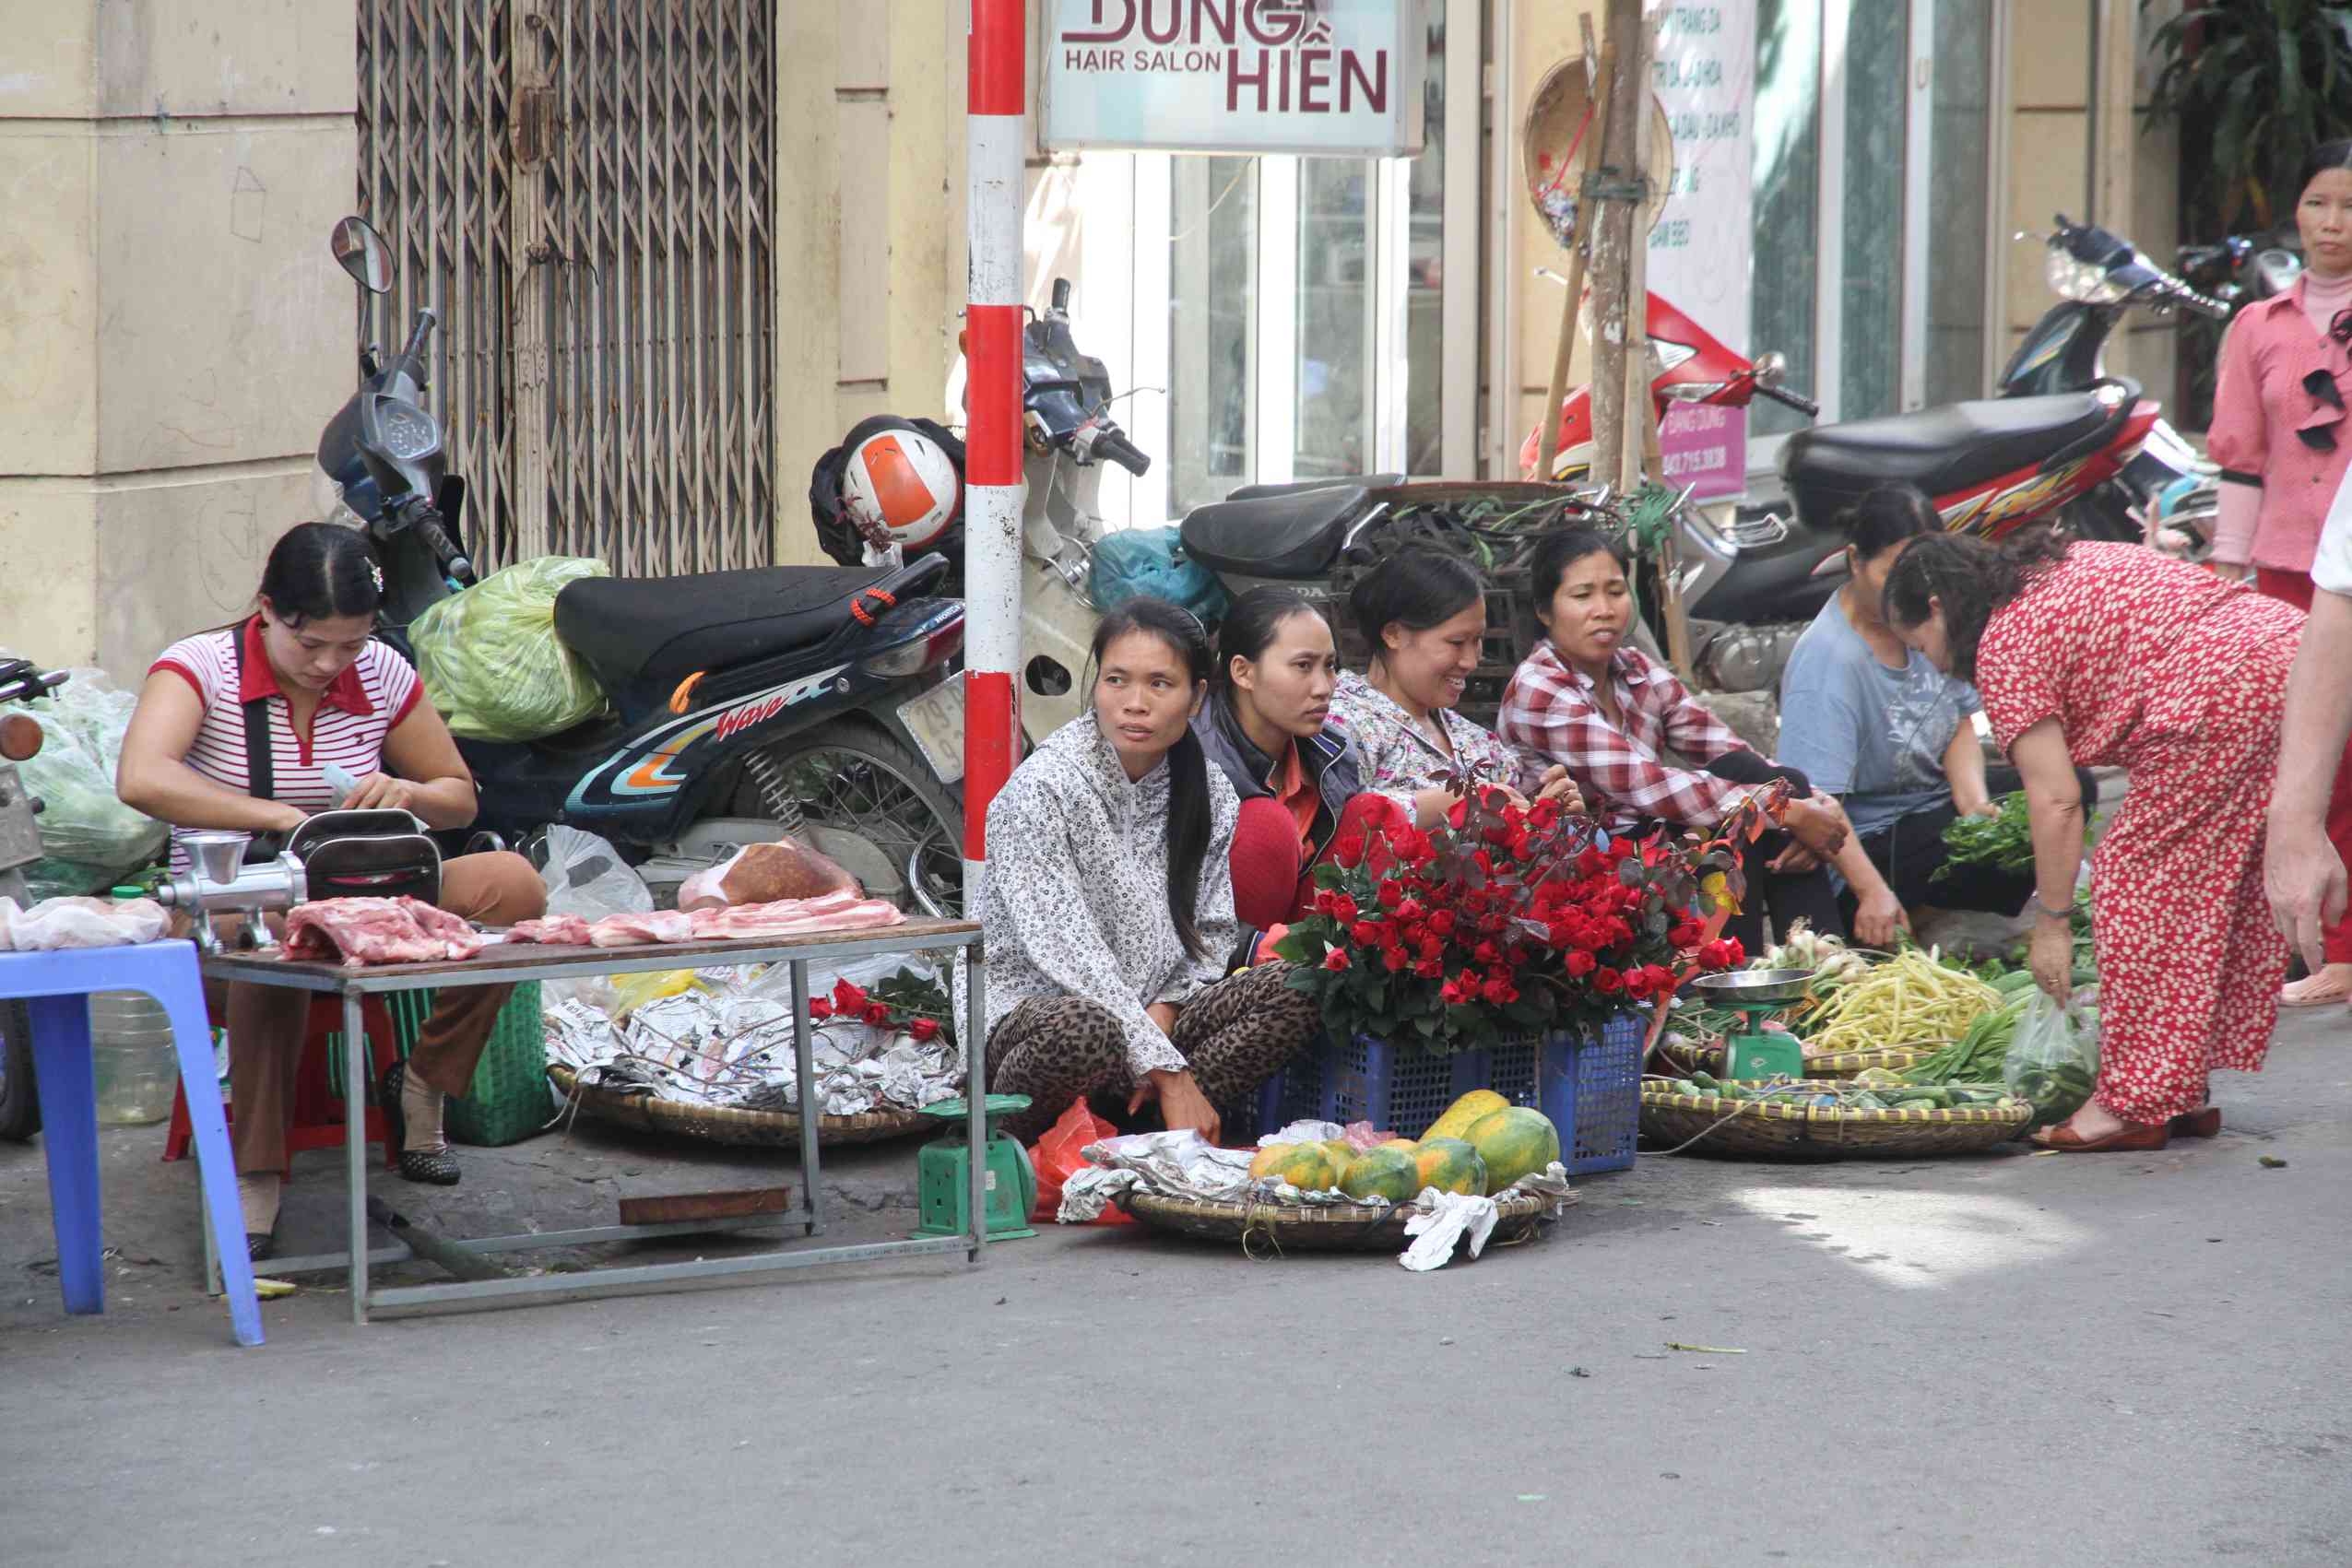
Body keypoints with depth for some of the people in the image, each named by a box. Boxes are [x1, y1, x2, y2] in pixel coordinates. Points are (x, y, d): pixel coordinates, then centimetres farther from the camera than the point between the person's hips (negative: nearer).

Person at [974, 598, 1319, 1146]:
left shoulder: (1210, 793, 5)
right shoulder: (1042, 787, -14)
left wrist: (1164, 1011, -12)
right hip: (1031, 1010, -6)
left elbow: (1213, 934, 11)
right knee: (1083, 1029, -41)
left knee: (1294, 988, -15)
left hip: (1154, 1018, 6)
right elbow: (1067, 951, -21)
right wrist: (1170, 1074, -24)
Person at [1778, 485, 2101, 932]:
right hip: (1877, 841, -9)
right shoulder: (1828, 661, -25)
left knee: (2074, 788, 5)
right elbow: (1816, 804, -31)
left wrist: (1974, 802, -12)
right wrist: (1871, 891, -39)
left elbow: (1960, 723, 7)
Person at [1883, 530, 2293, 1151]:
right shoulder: (2064, 564, 25)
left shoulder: (2004, 648, -1)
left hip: (2221, 692, -10)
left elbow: (2055, 800, -4)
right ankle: (2186, 1094, 20)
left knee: (2137, 875, -2)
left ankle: (2135, 1105, -1)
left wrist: (2052, 923, 4)